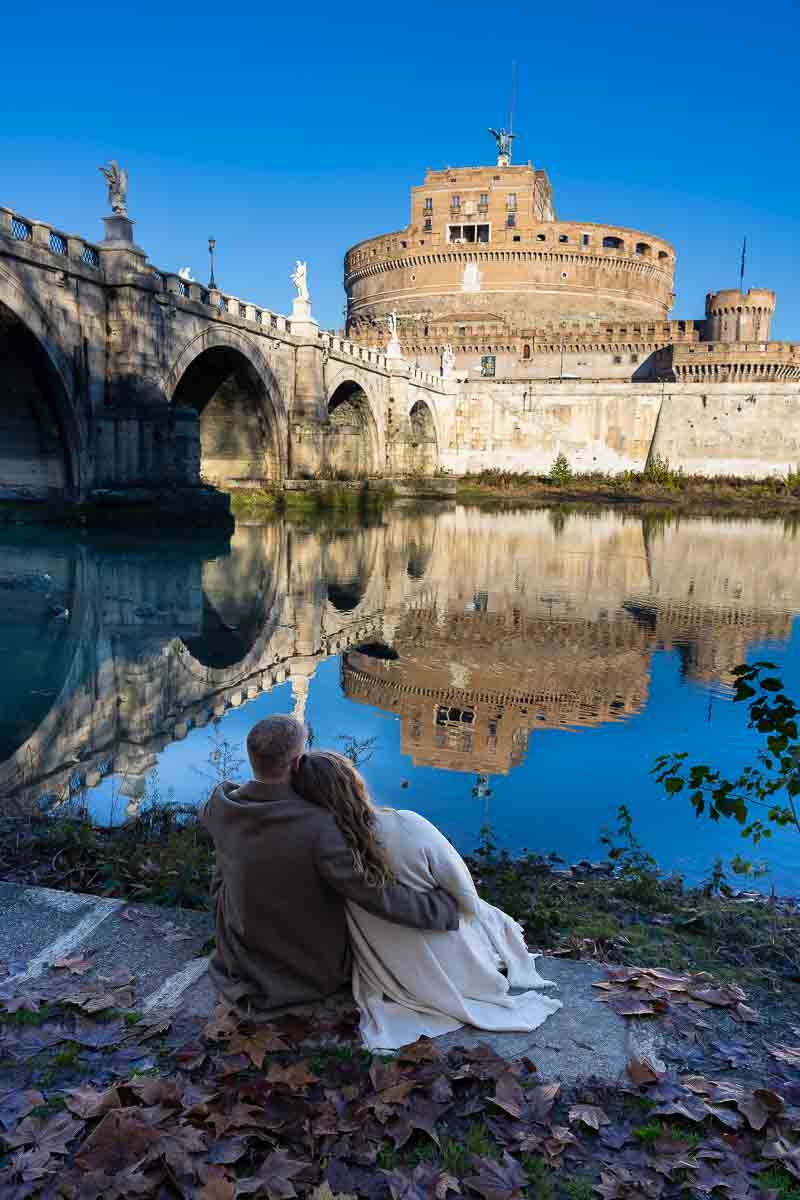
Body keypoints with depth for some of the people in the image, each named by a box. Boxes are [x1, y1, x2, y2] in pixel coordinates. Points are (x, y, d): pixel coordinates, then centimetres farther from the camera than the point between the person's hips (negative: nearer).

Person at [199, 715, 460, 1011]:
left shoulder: (219, 805, -19)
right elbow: (379, 897, -29)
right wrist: (448, 908, -16)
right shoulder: (318, 827, -34)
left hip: (242, 962, 3)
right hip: (318, 974, -2)